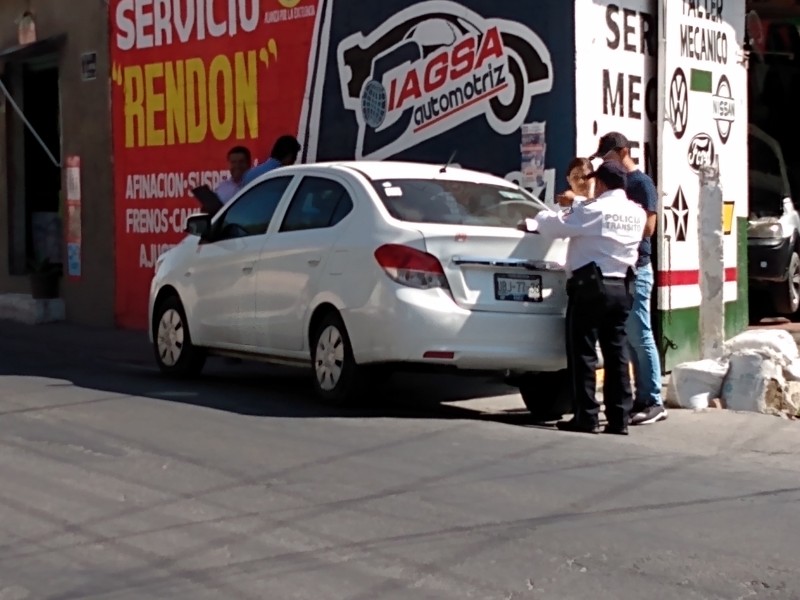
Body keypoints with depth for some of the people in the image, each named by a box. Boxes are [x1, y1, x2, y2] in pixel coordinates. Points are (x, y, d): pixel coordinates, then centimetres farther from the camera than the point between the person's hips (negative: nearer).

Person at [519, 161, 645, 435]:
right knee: (617, 353, 7)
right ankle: (619, 418, 7)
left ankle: (586, 417, 0)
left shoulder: (593, 210, -10)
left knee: (583, 352, 0)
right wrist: (574, 208, 29)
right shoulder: (636, 213, 10)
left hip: (590, 286, -6)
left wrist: (530, 223, 14)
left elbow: (557, 224, -4)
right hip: (621, 287, 6)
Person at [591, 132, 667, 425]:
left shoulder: (641, 183, -7)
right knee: (629, 337, 9)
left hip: (636, 268, -8)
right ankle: (642, 397, 14)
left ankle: (654, 402, -5)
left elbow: (647, 228, -14)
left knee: (640, 336, -8)